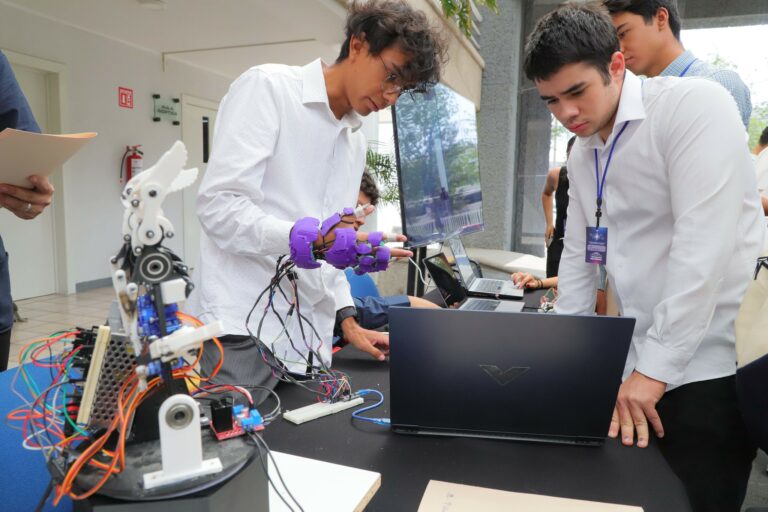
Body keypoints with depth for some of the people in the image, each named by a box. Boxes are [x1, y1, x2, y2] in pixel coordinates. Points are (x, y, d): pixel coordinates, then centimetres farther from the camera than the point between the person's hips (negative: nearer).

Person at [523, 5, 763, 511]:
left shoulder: (694, 105, -14)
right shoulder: (583, 153, 8)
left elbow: (704, 244, -22)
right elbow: (579, 252, 12)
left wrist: (655, 366, -21)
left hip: (712, 363, -6)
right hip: (641, 365, 7)